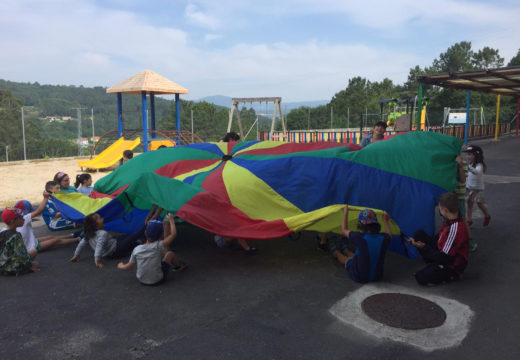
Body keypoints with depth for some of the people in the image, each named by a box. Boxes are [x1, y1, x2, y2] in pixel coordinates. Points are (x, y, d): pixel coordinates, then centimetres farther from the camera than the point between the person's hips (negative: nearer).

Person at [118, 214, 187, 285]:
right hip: (157, 280, -4)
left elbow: (129, 266, 1)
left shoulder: (136, 250, -11)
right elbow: (173, 234, -18)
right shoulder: (158, 246, -22)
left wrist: (120, 266, 23)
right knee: (170, 254, 11)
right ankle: (178, 266, 40)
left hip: (141, 280, 4)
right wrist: (171, 220, -4)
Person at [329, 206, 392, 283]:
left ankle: (336, 253, 58)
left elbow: (344, 231, -7)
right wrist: (385, 221, 26)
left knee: (347, 259, 28)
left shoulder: (360, 237, -27)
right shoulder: (384, 239, -16)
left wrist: (345, 214, 5)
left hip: (359, 277, -4)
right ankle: (346, 251, 60)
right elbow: (389, 235, 12)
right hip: (377, 276, 4)